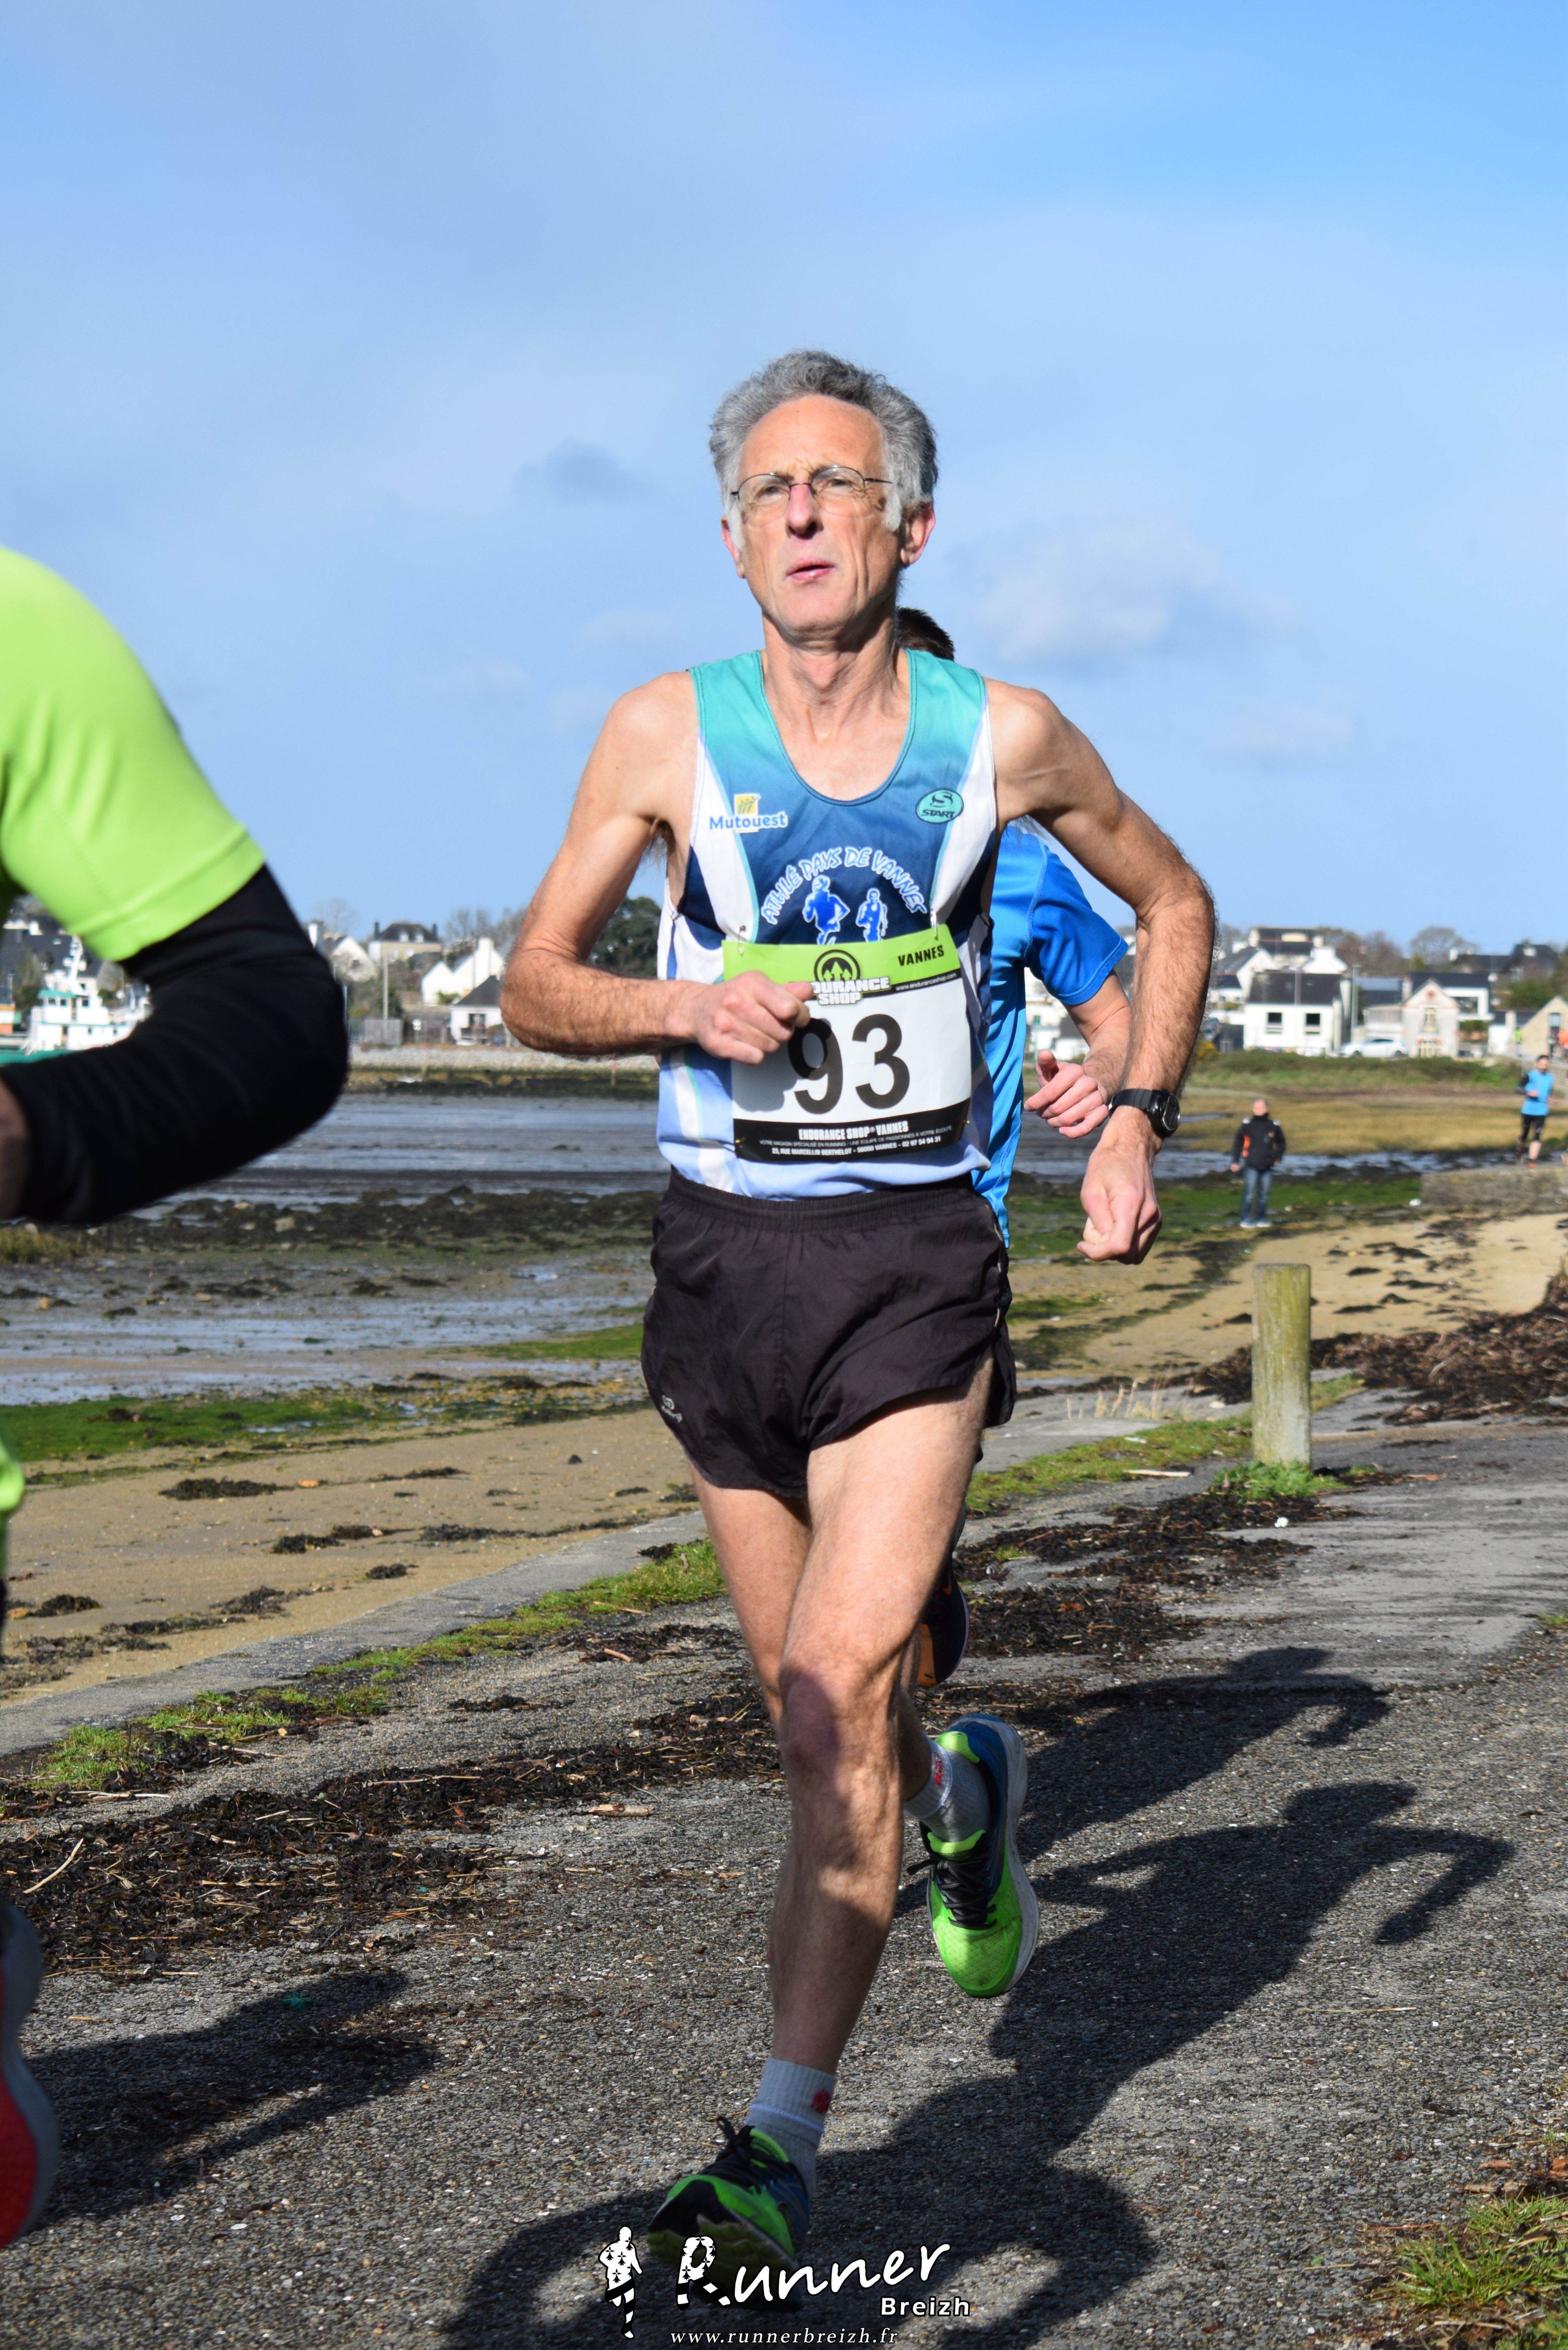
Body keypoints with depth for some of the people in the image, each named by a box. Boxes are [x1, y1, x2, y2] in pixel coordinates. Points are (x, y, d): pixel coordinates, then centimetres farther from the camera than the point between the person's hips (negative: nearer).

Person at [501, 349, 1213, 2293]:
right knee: (814, 1719, 12)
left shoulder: (1006, 735, -1)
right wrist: (678, 1005, -15)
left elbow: (1172, 905, 17)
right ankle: (966, 1789, 48)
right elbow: (533, 987, 4)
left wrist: (1133, 1122, 6)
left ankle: (782, 2144, -11)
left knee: (840, 1701, -16)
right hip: (725, 1258, 2)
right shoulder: (668, 731, -2)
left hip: (918, 1267, -2)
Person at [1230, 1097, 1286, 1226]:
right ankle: (1246, 1220, -3)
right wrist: (1235, 1161, 1)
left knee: (1264, 1195, 8)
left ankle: (1261, 1219, 18)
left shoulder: (1273, 1126, 6)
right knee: (1249, 1194, -8)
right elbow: (1238, 1144, 6)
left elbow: (1281, 1143, 18)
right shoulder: (1247, 1125, 0)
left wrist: (1278, 1158, 5)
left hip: (1267, 1167, 3)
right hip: (1251, 1166, -3)